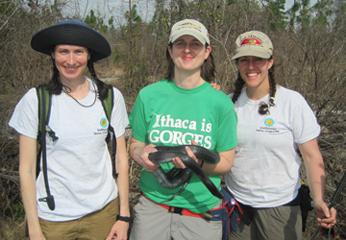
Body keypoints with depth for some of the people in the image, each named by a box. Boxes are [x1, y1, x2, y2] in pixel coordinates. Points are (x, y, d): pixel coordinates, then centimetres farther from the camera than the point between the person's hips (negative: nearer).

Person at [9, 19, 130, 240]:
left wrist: (124, 216, 0)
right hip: (52, 216, -1)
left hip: (104, 209, 2)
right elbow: (27, 169, -6)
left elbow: (121, 157, 1)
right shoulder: (35, 100, -10)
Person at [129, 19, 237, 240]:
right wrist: (143, 155, -17)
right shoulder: (149, 95, -4)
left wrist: (201, 162, -23)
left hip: (201, 210, -1)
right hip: (153, 205, 1)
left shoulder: (221, 102, -8)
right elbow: (135, 145, 5)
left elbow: (226, 162, -3)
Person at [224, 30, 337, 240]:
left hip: (280, 206, -3)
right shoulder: (230, 102, -2)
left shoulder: (292, 102, -12)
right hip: (236, 202, 3)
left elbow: (312, 156, -11)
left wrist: (319, 200, -23)